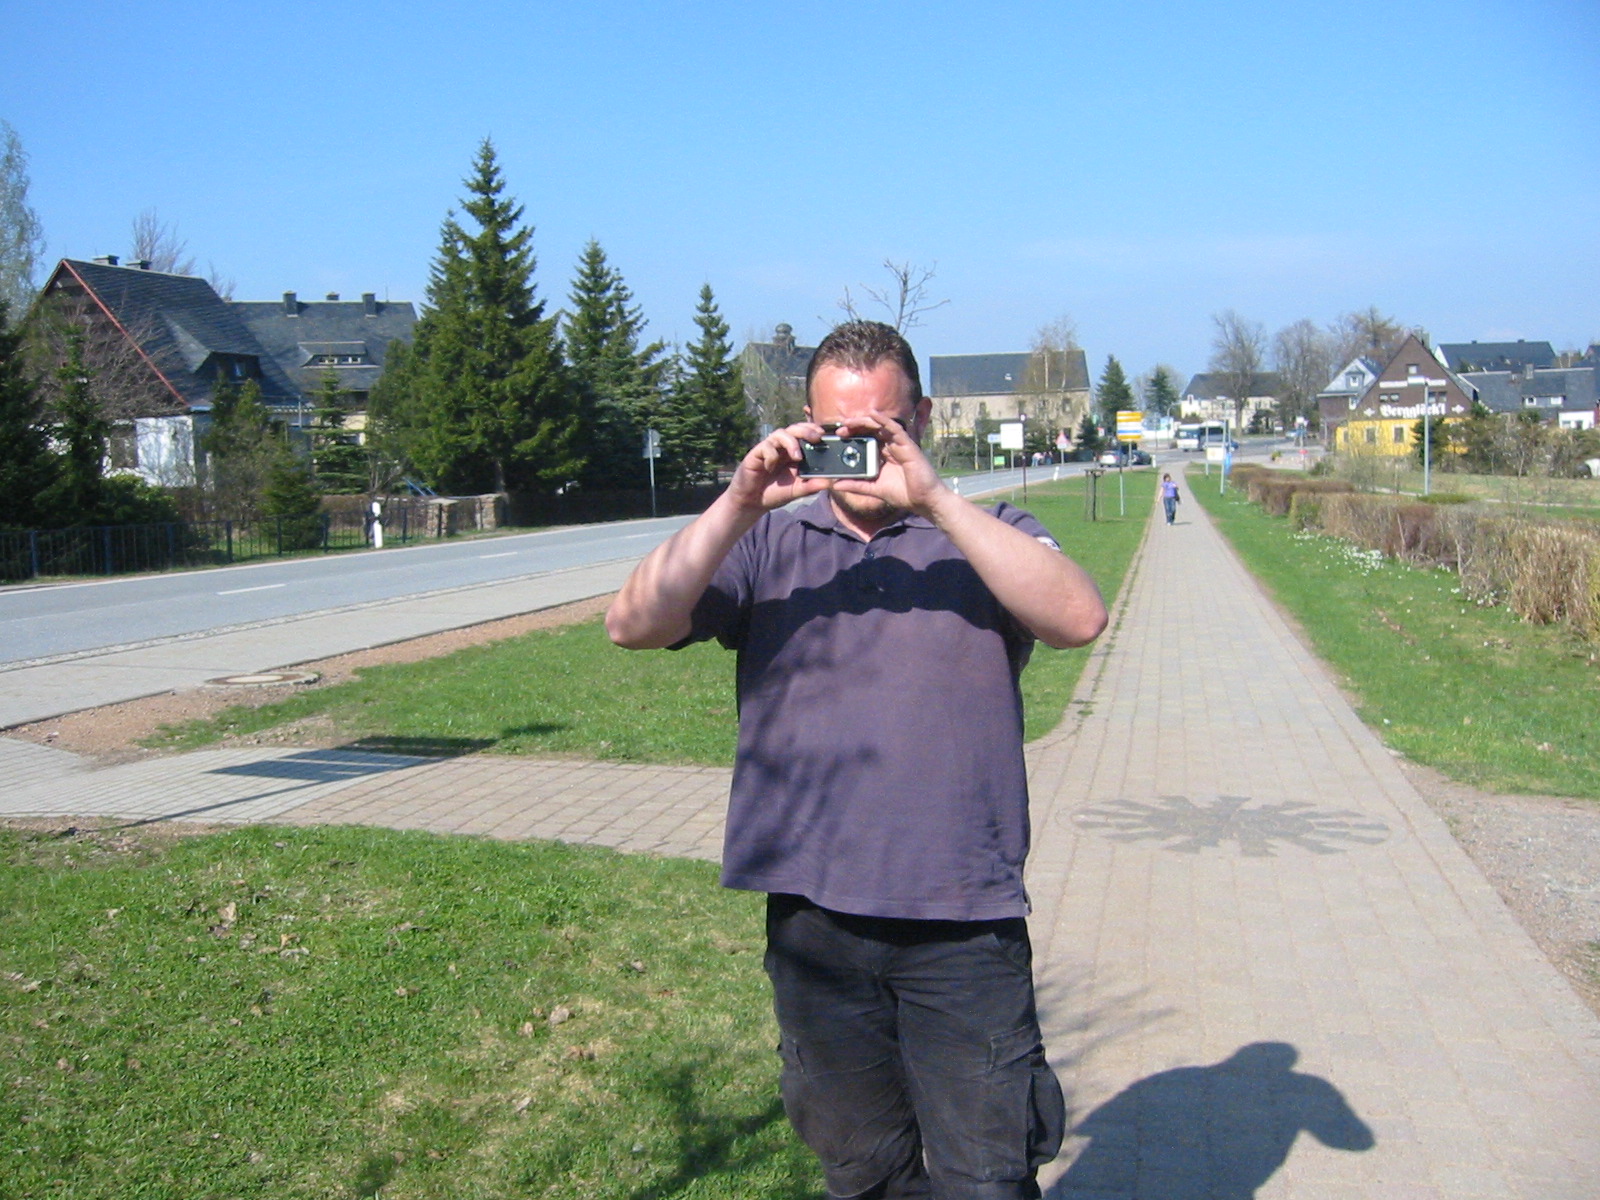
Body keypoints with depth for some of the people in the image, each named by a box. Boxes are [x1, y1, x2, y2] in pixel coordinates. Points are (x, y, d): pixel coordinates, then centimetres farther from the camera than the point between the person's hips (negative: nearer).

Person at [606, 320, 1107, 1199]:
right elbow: (633, 625, -4)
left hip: (963, 923, -2)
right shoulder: (766, 545, 9)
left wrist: (931, 498, -21)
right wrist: (736, 506, -16)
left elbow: (1078, 617, -15)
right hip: (813, 920, 2)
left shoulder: (984, 536, 6)